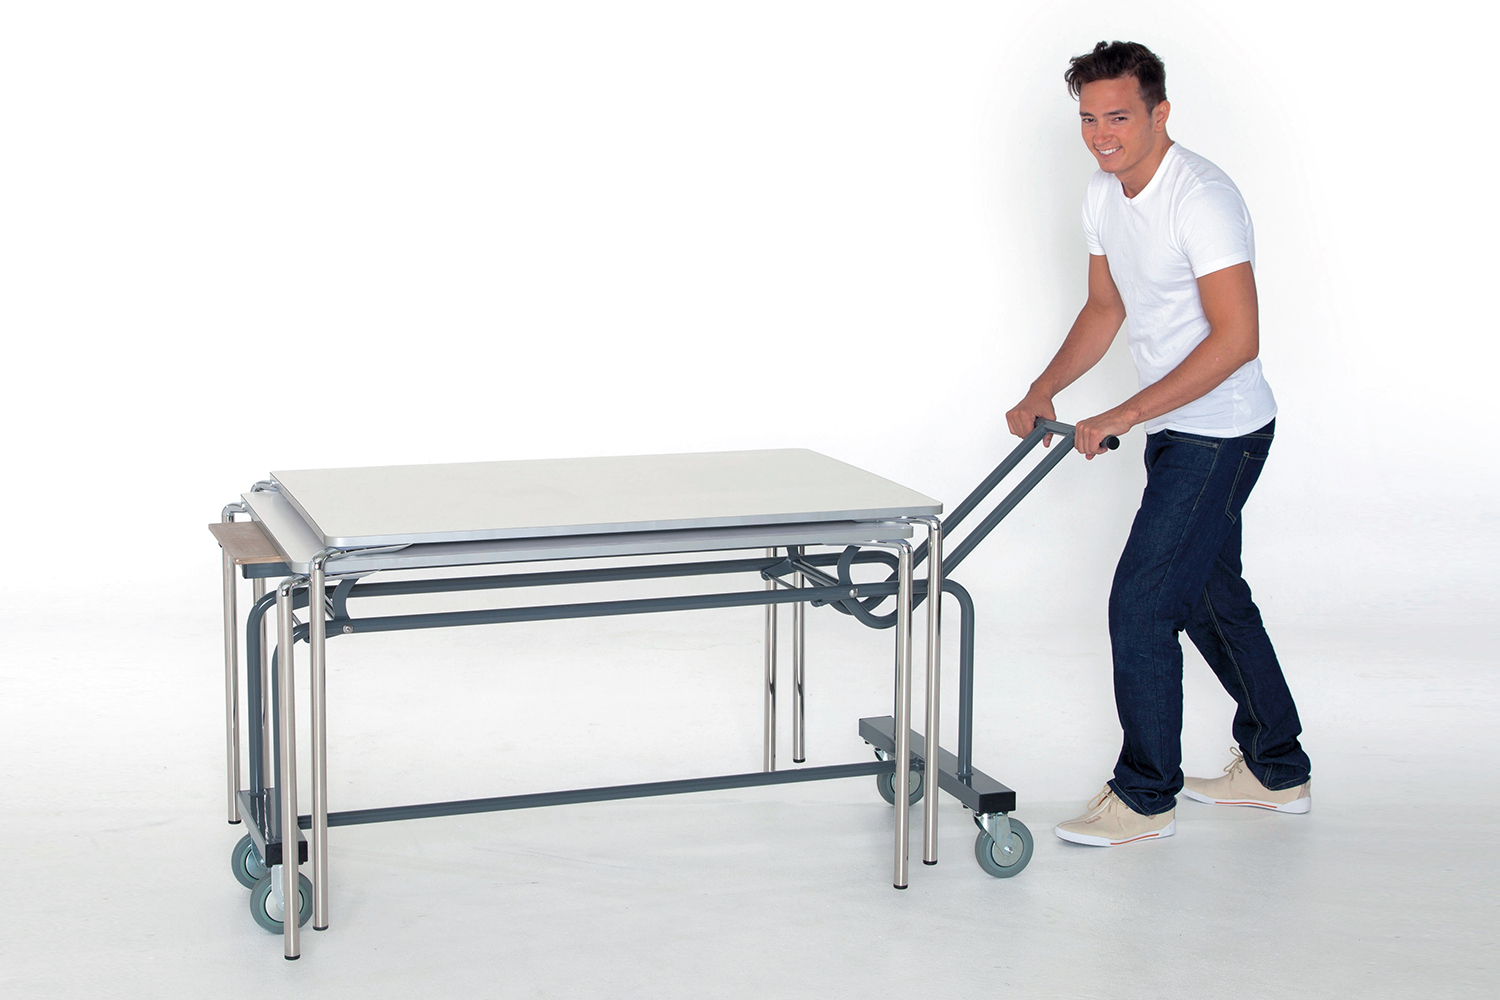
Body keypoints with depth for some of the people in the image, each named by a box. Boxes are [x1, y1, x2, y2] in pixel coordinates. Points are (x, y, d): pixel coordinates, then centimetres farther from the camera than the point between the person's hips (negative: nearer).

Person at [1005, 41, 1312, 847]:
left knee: (1140, 604, -9)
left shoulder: (1201, 197, -23)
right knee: (1212, 598, 18)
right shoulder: (1104, 194, 5)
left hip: (1220, 434, -10)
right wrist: (1043, 392, 5)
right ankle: (1277, 770, 33)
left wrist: (1121, 418, -27)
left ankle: (1145, 798, 4)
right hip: (1178, 431, 10)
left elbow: (1236, 339, -28)